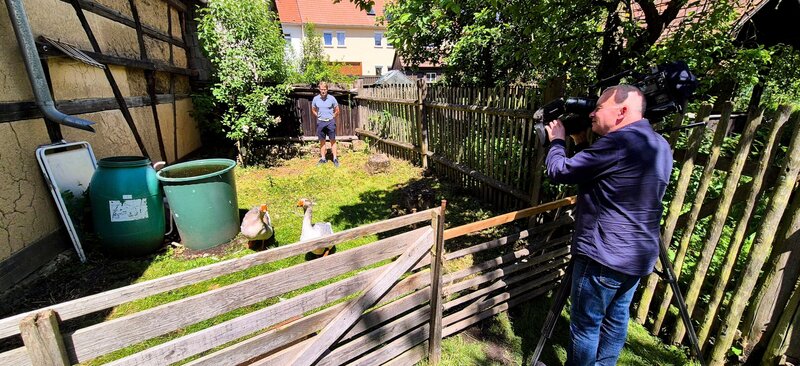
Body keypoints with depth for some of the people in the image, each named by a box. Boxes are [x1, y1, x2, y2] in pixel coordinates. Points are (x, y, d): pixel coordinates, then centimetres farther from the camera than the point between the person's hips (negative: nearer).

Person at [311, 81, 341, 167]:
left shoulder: (332, 98, -6)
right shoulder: (315, 99, 0)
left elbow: (337, 111, 3)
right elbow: (313, 110, 14)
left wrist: (332, 118, 3)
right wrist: (319, 117, 7)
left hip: (330, 122, -2)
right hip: (320, 122, 2)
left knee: (333, 140, 2)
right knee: (322, 141, 8)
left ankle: (335, 159, 7)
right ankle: (323, 158, 17)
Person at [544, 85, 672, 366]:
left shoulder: (618, 143, -22)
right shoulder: (660, 146, 9)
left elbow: (559, 171, -16)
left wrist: (557, 141, 1)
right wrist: (583, 143, 11)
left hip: (604, 257, -9)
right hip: (640, 256, 10)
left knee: (585, 326, 6)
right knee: (616, 318, 22)